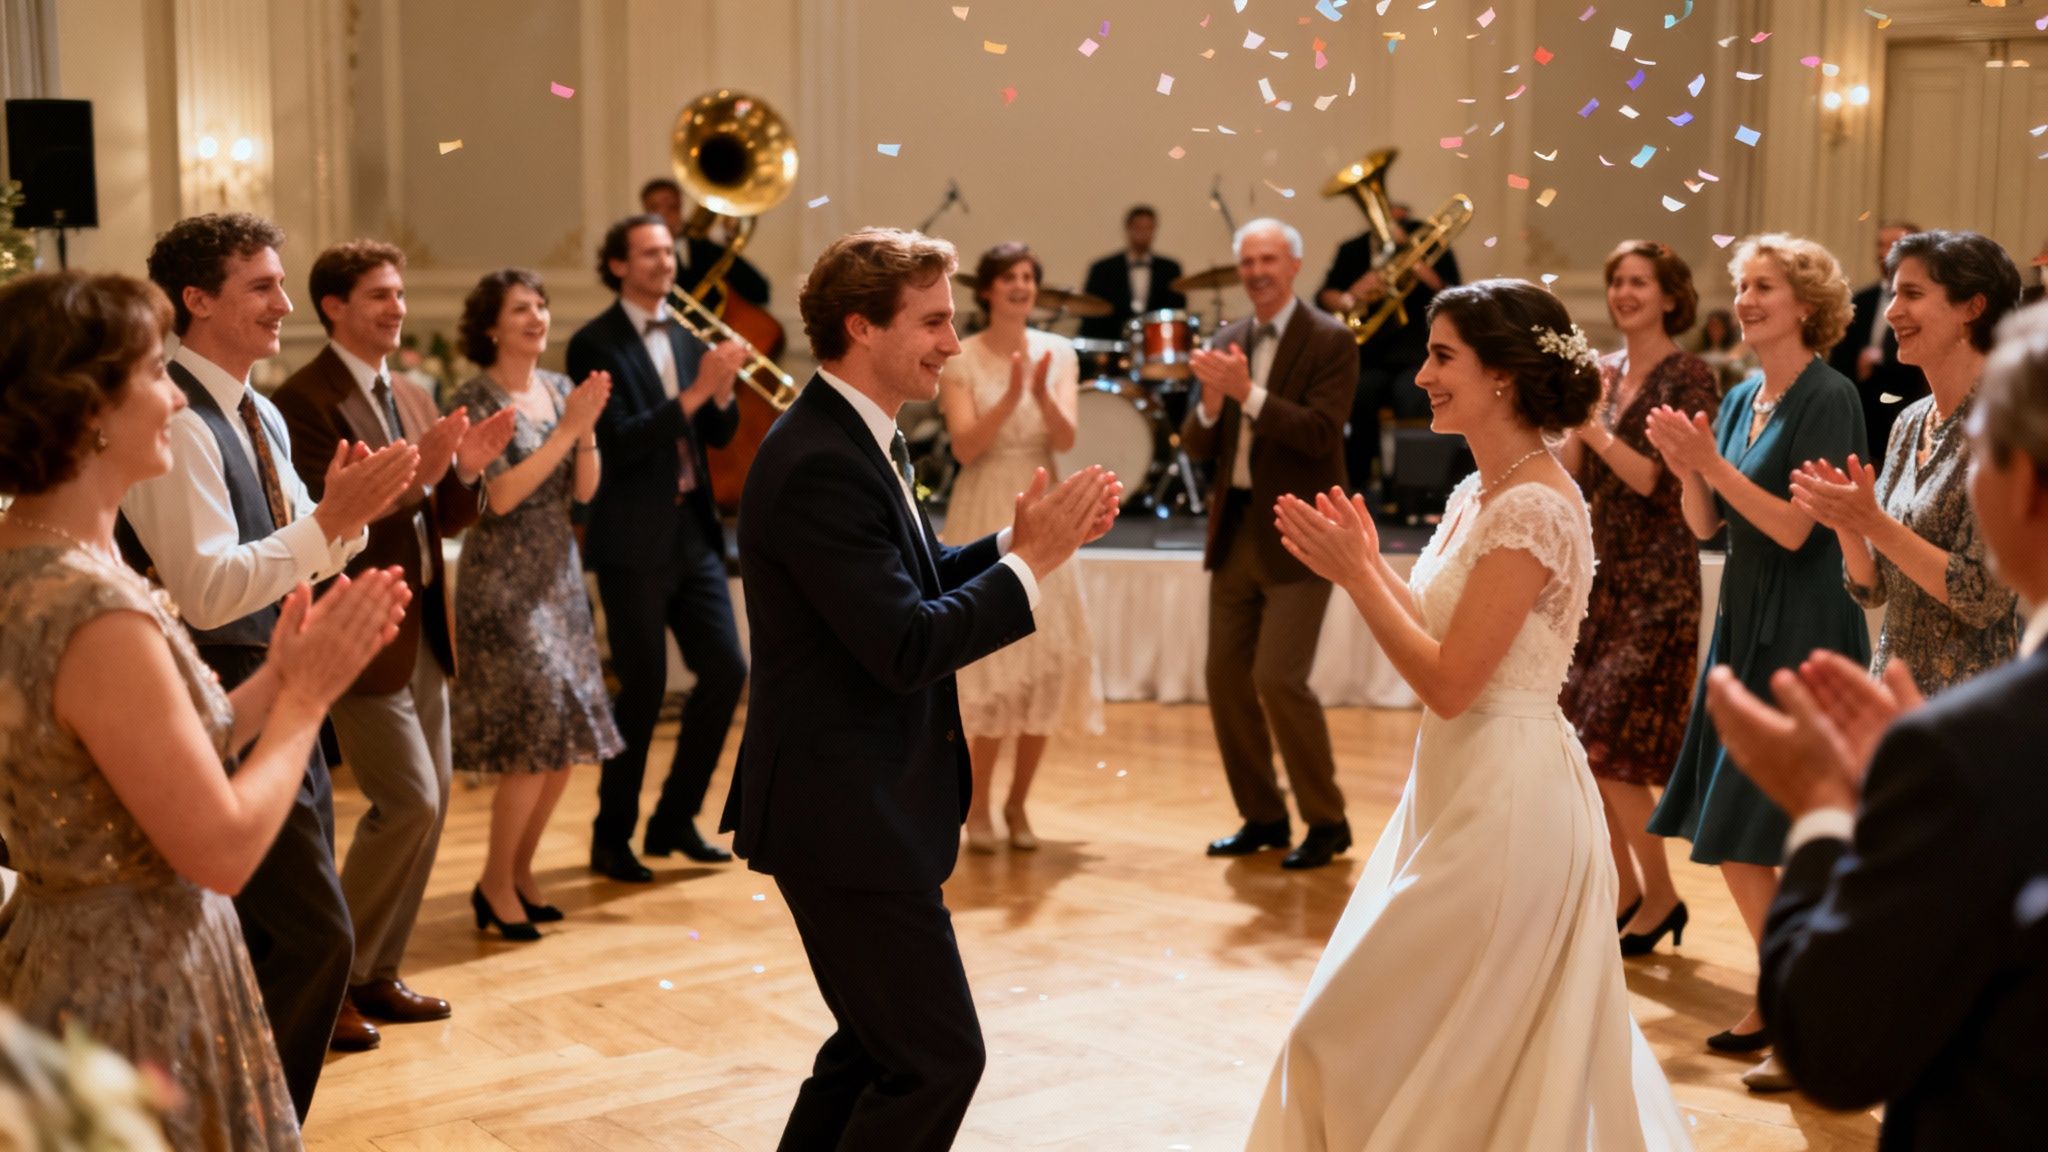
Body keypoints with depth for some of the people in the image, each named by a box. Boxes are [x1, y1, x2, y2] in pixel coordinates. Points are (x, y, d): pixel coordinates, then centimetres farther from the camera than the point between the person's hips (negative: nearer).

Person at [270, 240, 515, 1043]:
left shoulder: (411, 398, 13)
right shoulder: (306, 400, -13)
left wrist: (466, 470, -5)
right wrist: (413, 475, -28)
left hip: (423, 628, 9)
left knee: (432, 799, 11)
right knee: (409, 803, -10)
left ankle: (379, 973, 24)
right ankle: (332, 978, 7)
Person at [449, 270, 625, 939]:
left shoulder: (560, 389, 8)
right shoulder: (475, 401, -9)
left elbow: (584, 491, 6)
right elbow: (500, 496, -19)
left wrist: (587, 429, -11)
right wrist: (566, 428, -18)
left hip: (560, 575, 6)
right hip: (503, 579, -6)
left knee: (566, 740, 6)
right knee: (535, 732, -11)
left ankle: (521, 869, 22)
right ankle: (495, 885, 4)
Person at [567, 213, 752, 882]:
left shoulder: (685, 336, 13)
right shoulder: (595, 344, -7)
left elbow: (719, 435, 11)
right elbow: (618, 441, -18)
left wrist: (723, 390, -9)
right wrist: (694, 391, -23)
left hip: (692, 531, 6)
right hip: (634, 541, -6)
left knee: (726, 670, 4)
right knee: (643, 689, -2)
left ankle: (675, 819, 20)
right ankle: (611, 839, 15)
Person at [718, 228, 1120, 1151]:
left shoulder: (856, 441, 10)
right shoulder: (819, 465, -22)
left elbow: (915, 584, 15)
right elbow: (906, 648, -26)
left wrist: (1021, 540, -1)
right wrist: (1034, 561, -18)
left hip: (861, 805, 11)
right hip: (845, 818, -11)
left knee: (880, 1044, 22)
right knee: (938, 1060, -4)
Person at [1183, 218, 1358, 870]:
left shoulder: (1330, 342, -7)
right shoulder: (1226, 344, 10)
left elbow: (1319, 434, -18)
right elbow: (1198, 446, 7)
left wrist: (1248, 391, -25)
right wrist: (1211, 402, -14)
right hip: (1235, 530, 7)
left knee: (1278, 678, -12)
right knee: (1226, 677, 7)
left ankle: (1327, 822, 4)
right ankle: (1262, 818, 21)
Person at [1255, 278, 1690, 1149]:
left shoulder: (1536, 509, -19)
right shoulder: (1477, 494, 9)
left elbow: (1450, 681, -22)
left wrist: (1355, 574, -15)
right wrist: (1364, 563, 5)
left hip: (1506, 799, -10)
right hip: (1460, 783, 10)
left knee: (1369, 1036, 1)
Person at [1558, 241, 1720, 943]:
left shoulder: (1688, 379, -8)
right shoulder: (1603, 372, 10)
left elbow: (1663, 483, -17)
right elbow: (1572, 475, 7)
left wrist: (1597, 427, -20)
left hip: (1656, 583, -7)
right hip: (1597, 575, 7)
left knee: (1610, 746, -8)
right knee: (1580, 741, 7)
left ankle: (1659, 894, 9)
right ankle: (1624, 888, 21)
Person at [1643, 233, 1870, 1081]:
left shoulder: (1829, 399, -11)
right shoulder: (1741, 398, 11)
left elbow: (1795, 528, -18)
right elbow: (1704, 525, 10)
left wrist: (1715, 465, -21)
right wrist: (1687, 468, -8)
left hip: (1802, 632, -8)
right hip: (1744, 625, 8)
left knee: (1749, 837, -7)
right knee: (1730, 836, 11)